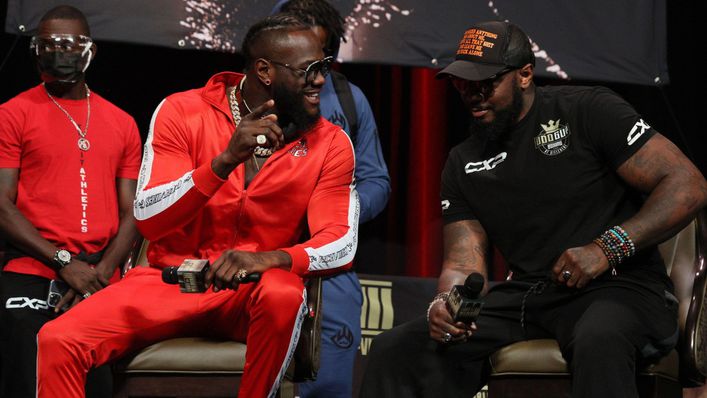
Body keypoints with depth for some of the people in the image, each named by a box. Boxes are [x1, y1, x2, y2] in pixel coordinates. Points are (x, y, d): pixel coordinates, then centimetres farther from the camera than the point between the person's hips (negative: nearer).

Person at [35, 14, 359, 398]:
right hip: (170, 281, 0)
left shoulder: (330, 144, -1)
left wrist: (270, 259, -30)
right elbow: (147, 218, -12)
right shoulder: (183, 112, -4)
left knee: (283, 295, -37)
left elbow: (341, 242, -9)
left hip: (253, 292, 0)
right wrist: (227, 160, -26)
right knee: (57, 341, -23)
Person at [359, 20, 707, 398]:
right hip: (526, 294, 5)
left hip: (616, 286, -5)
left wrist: (606, 248, -19)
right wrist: (445, 304, -16)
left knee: (599, 345, -43)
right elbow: (463, 264, 9)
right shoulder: (463, 163, 14)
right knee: (394, 350, -12)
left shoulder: (588, 111, -4)